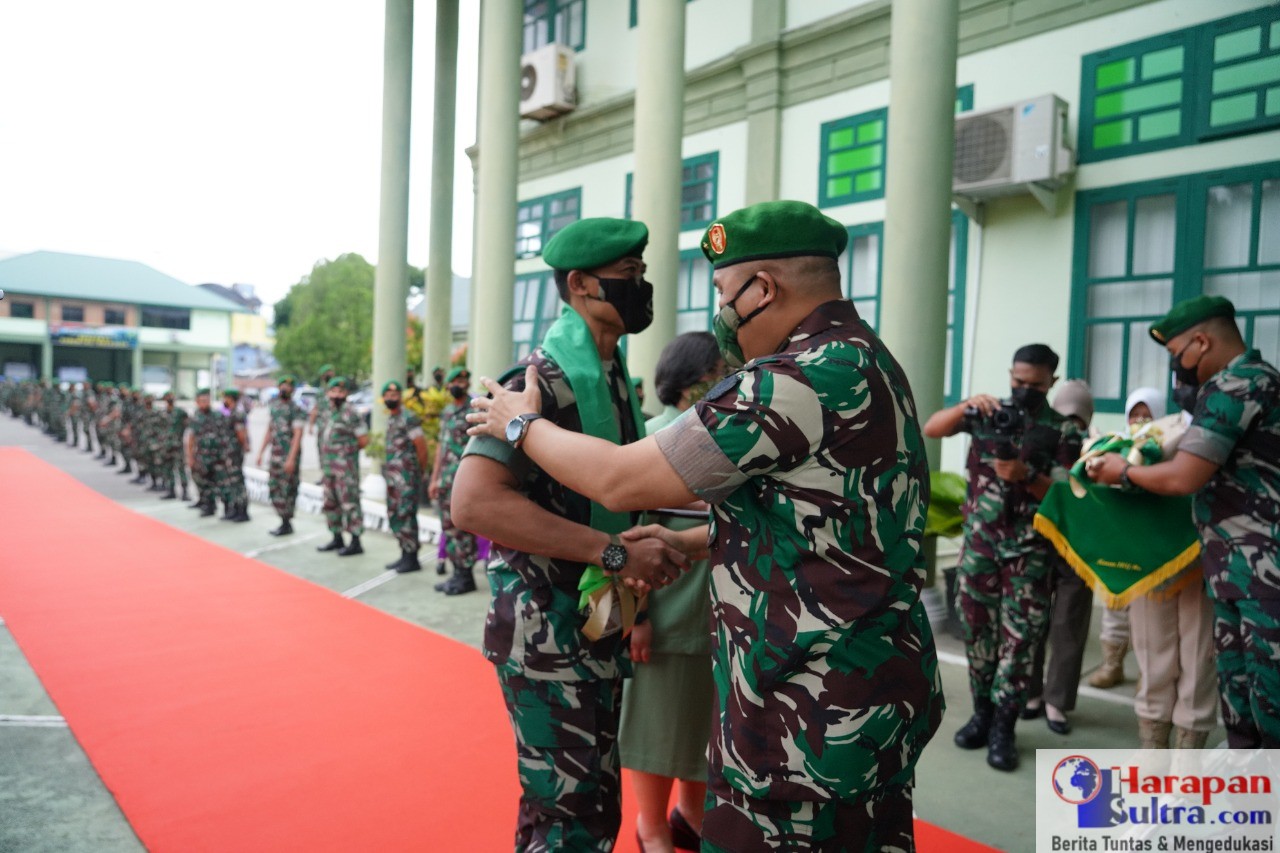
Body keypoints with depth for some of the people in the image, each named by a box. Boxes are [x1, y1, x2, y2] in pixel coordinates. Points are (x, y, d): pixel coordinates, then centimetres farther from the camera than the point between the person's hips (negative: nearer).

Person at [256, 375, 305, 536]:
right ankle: (285, 521, 21)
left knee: (287, 490, -2)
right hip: (275, 454, 8)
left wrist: (291, 458, -23)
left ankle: (286, 524, 7)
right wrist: (261, 452, 14)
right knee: (274, 488, 11)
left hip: (289, 455, -7)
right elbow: (269, 431, 18)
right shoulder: (273, 406, 12)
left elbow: (297, 435, -16)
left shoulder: (296, 409, -11)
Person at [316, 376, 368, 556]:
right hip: (329, 467, 9)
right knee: (331, 503, 15)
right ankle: (337, 539, 27)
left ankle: (355, 543, -2)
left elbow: (364, 440, -12)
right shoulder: (328, 414, 15)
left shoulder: (350, 414, -11)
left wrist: (349, 450, 2)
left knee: (350, 504, -7)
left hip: (346, 469, -9)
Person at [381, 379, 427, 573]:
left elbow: (421, 447, -12)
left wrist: (418, 470, -3)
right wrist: (387, 467, 15)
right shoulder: (389, 419, 15)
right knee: (394, 515, 12)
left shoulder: (408, 418, -11)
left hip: (406, 476, -9)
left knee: (406, 515, -7)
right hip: (392, 475, 9)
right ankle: (405, 555, 21)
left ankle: (412, 559, 0)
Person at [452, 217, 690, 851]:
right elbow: (473, 502, -30)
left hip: (597, 628, 9)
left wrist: (633, 603, 13)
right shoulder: (546, 379, -18)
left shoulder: (615, 378, 9)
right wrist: (615, 553, -30)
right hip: (548, 633, -8)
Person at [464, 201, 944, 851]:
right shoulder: (867, 361, 9)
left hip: (811, 718, -10)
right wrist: (686, 544, 13)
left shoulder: (801, 379, -22)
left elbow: (620, 481, -17)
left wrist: (522, 423, 0)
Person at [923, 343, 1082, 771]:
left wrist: (1026, 475, -23)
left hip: (1030, 549, -2)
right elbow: (931, 429, -5)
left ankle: (1003, 726, 8)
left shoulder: (1063, 430, 0)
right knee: (977, 628, 8)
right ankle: (982, 712, 21)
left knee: (1020, 635, -1)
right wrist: (966, 406, -20)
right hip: (980, 540, 2)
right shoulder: (988, 414, 4)